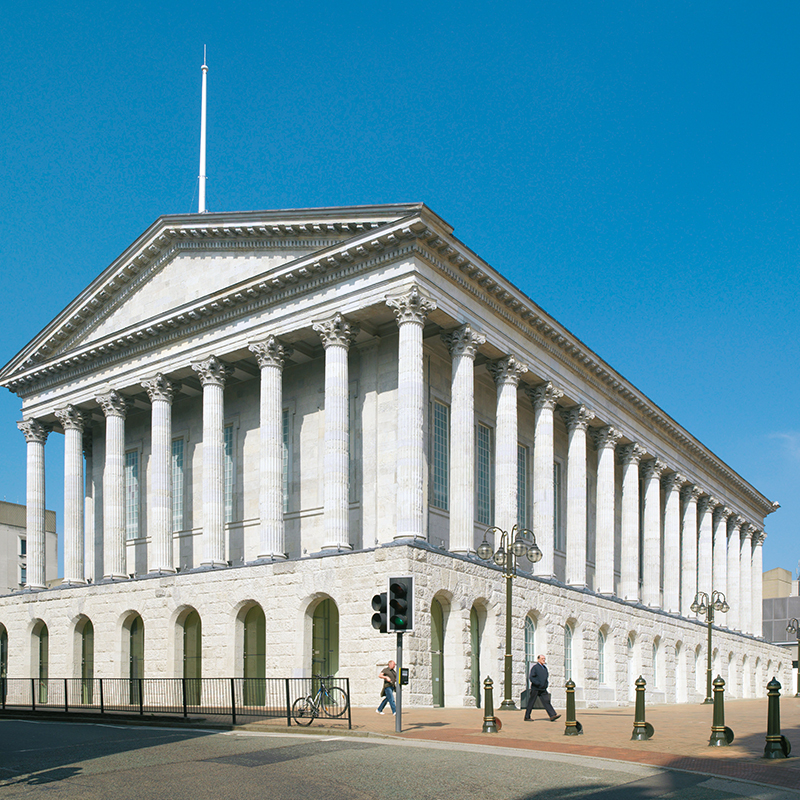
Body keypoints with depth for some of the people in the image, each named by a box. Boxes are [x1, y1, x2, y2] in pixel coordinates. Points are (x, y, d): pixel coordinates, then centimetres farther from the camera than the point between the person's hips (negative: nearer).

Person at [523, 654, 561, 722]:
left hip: (543, 689, 6)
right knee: (531, 703, 2)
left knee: (546, 701, -7)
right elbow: (531, 678, -13)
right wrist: (538, 684, -22)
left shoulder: (545, 668, 16)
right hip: (535, 688, -6)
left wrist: (546, 684, 13)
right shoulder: (535, 667, -6)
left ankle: (552, 716, -15)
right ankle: (527, 717, 11)